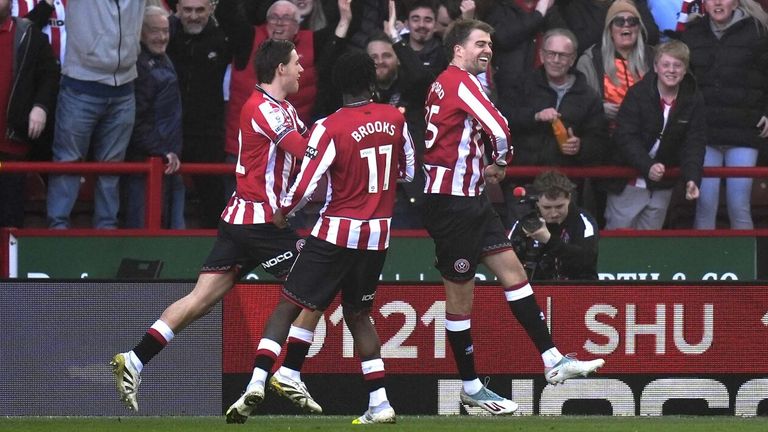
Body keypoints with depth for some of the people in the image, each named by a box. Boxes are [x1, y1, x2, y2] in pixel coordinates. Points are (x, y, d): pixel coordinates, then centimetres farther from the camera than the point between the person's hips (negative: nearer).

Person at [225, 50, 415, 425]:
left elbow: (304, 186, -14)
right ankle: (379, 404, 11)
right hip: (379, 233, 5)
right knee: (358, 315, 18)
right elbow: (408, 172, 14)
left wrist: (283, 212, 5)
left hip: (337, 232, -5)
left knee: (287, 306, 0)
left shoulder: (330, 128, -14)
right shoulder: (395, 119, 1)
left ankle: (257, 382, -14)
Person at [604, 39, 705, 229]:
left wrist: (692, 178, -21)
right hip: (629, 183, -3)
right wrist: (647, 167, -32)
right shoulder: (637, 94, -13)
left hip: (662, 185, 3)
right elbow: (625, 138, -19)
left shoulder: (694, 100, -4)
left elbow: (695, 143, -5)